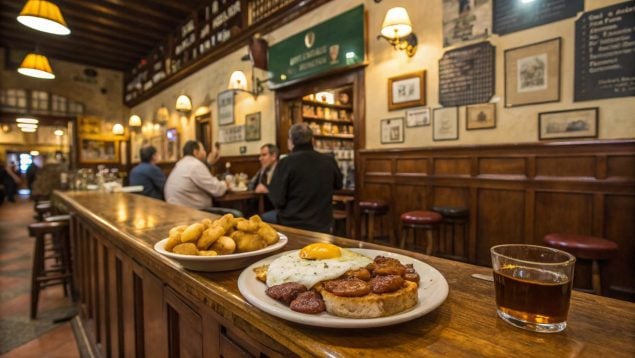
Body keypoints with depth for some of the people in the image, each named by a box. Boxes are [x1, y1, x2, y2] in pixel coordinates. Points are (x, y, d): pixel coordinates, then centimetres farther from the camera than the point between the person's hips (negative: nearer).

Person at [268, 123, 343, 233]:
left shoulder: (286, 162, -17)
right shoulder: (329, 161, -4)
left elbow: (277, 200, -17)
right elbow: (338, 185, 16)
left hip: (292, 227, -3)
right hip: (322, 226, 3)